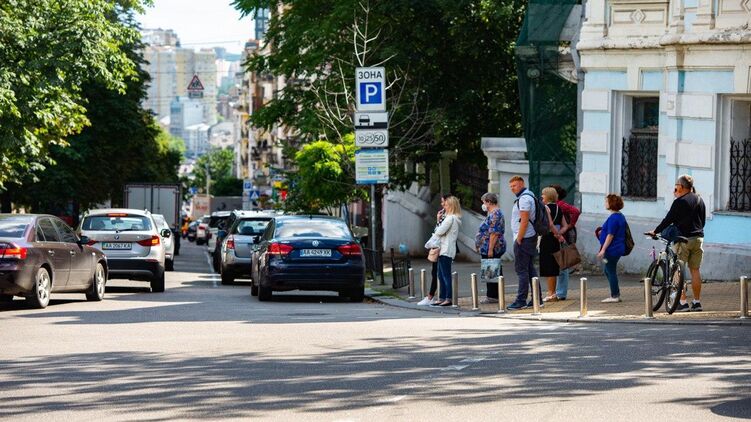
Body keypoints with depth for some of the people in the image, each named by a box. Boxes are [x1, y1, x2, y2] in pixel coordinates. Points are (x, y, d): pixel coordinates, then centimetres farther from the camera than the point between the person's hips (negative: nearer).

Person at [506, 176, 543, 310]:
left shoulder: (524, 198, -16)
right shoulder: (529, 196, 18)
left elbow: (524, 221, -21)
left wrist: (519, 239, -18)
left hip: (524, 239, -10)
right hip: (531, 238, 10)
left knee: (521, 269, -7)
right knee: (530, 269, 13)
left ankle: (521, 301, -7)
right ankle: (537, 299, 15)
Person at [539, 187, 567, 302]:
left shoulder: (546, 208, -11)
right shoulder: (558, 208, 12)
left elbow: (550, 224, -23)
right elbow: (565, 226, 10)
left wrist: (557, 234, -14)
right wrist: (558, 233, -2)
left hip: (547, 238, -8)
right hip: (555, 240, 8)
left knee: (548, 268, -3)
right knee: (553, 267, 13)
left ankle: (551, 294, -2)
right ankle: (552, 293, 18)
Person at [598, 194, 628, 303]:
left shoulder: (613, 218, -19)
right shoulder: (620, 216, 13)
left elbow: (610, 235, -22)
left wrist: (603, 250, -21)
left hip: (612, 249, -10)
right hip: (618, 248, 10)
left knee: (611, 271, -2)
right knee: (608, 271, 18)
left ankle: (614, 296, 2)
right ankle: (616, 294, 20)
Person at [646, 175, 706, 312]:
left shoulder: (680, 202, -10)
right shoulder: (700, 200, 11)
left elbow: (668, 219, -8)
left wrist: (655, 232, 3)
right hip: (698, 238, 6)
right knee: (695, 270, 10)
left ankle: (683, 302, -7)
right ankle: (697, 302, 10)